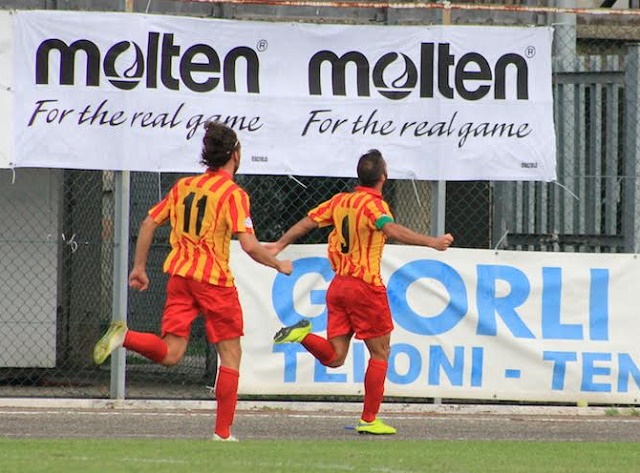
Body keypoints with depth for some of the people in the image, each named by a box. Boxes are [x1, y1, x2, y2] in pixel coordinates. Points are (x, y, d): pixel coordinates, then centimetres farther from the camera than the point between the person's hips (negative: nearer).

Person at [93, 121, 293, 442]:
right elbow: (249, 246, -15)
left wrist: (139, 267, 18)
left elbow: (148, 224, 12)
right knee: (230, 354, 7)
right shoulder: (233, 194, -7)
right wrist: (279, 265, 2)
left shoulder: (183, 186, 11)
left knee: (170, 353, 1)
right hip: (214, 279, -5)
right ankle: (222, 433, 5)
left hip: (179, 274, 5)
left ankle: (123, 337, -26)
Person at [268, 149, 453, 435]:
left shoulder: (340, 201, 8)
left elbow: (308, 221, 16)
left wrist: (279, 245, 30)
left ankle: (302, 335, -18)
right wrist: (431, 242, -40)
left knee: (334, 357, 8)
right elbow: (391, 229, -32)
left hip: (338, 284, 6)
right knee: (380, 352, 7)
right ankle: (369, 420, 7)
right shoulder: (374, 204, -13)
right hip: (366, 287, -6)